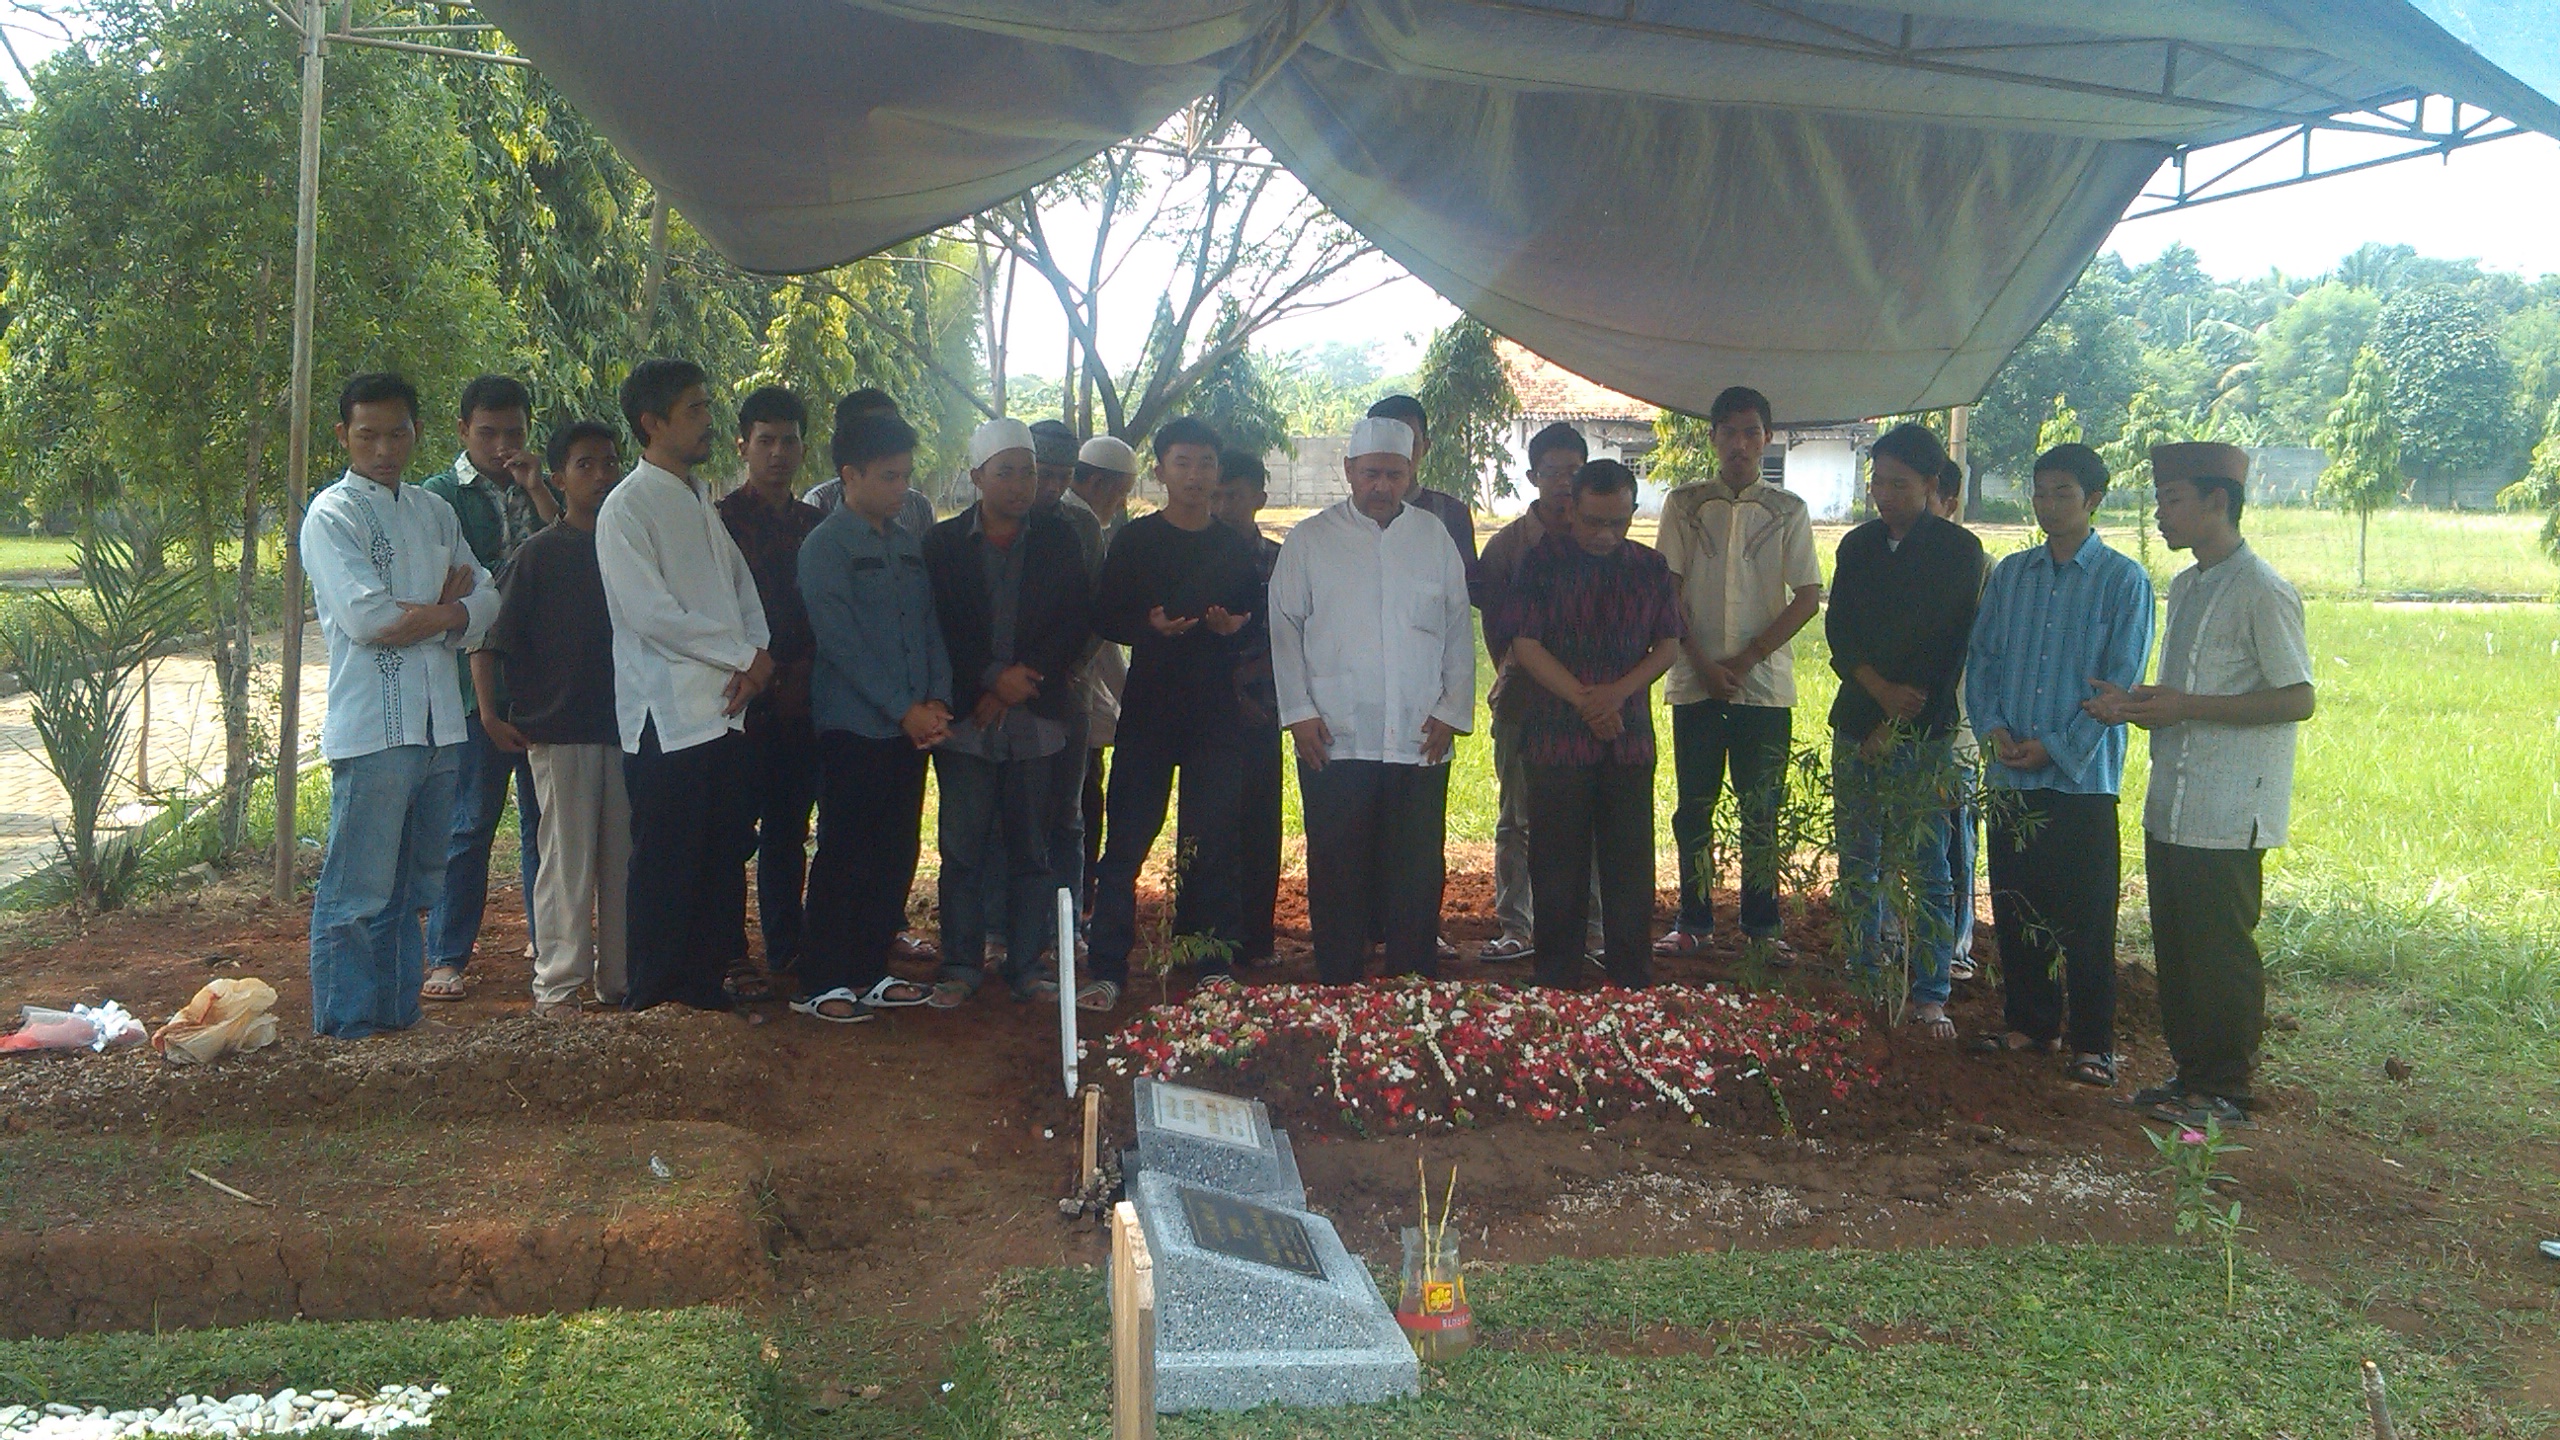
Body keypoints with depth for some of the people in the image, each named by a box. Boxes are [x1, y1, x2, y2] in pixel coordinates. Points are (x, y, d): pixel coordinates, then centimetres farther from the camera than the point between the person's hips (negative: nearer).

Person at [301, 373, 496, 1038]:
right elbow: (366, 619, -15)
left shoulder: (434, 511, 16)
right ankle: (346, 1029, 5)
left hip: (440, 725, 7)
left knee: (413, 885, 14)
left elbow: (487, 599, 10)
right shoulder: (332, 515, -3)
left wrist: (435, 616, -9)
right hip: (371, 728, -6)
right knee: (358, 894, -4)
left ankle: (398, 1014, 25)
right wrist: (447, 606, -2)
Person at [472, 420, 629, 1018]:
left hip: (626, 727, 4)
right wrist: (491, 713, -8)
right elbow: (488, 635, -3)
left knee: (624, 858, 8)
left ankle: (618, 976, 19)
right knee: (568, 859, -2)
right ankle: (555, 985, 7)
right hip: (559, 728, -4)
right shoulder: (539, 554, -3)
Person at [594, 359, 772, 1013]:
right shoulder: (627, 507, -9)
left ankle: (707, 980, 23)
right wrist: (742, 654, -10)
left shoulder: (700, 503, 17)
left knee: (725, 856, 12)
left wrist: (759, 652, -3)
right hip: (668, 717, -8)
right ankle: (654, 997, 11)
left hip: (724, 709, 8)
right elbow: (651, 613, -16)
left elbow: (741, 585, 17)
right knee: (667, 867, 0)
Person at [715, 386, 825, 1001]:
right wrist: (764, 676, -9)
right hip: (747, 698, -5)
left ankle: (787, 944, 21)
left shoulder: (814, 524, 14)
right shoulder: (722, 519, -3)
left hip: (799, 702, 5)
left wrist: (802, 675, 3)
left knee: (789, 827, 12)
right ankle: (728, 956, 4)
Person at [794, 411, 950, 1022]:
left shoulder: (910, 541, 11)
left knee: (897, 855, 10)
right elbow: (842, 644, -13)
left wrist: (937, 701, -2)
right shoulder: (825, 547, -8)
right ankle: (821, 984, 9)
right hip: (855, 726, -6)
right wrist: (905, 711, -14)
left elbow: (930, 624, 12)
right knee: (846, 858, -1)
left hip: (911, 726, 6)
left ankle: (870, 971, 21)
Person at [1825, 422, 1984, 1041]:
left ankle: (1930, 996, 2)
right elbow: (1838, 633, 7)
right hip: (1856, 723, 5)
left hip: (1923, 733, -5)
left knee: (1925, 868, -3)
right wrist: (1879, 688, -10)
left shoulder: (1959, 550, -2)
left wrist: (1899, 724, -9)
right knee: (1857, 864, 7)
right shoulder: (1858, 545, 11)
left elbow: (1953, 647, -6)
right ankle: (1862, 983, 17)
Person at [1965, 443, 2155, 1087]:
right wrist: (1993, 728, -6)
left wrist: (2058, 747, -13)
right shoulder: (2010, 574, 11)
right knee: (2015, 906, 10)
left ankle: (2092, 1042, 10)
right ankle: (2029, 1021, 24)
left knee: (2085, 916, 0)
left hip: (2081, 775, -4)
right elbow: (1980, 658, 11)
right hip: (2009, 773, 4)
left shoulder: (2123, 580, -2)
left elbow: (2121, 682, -7)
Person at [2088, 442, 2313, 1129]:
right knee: (2175, 950, 13)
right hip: (2171, 807, 9)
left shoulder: (2262, 591, -12)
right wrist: (2135, 704, 4)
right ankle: (2190, 1074, 24)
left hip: (2228, 815, -8)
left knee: (2222, 953, -1)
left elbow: (2298, 699, -15)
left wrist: (2185, 707, -18)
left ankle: (2226, 1092, 10)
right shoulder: (2185, 588, 16)